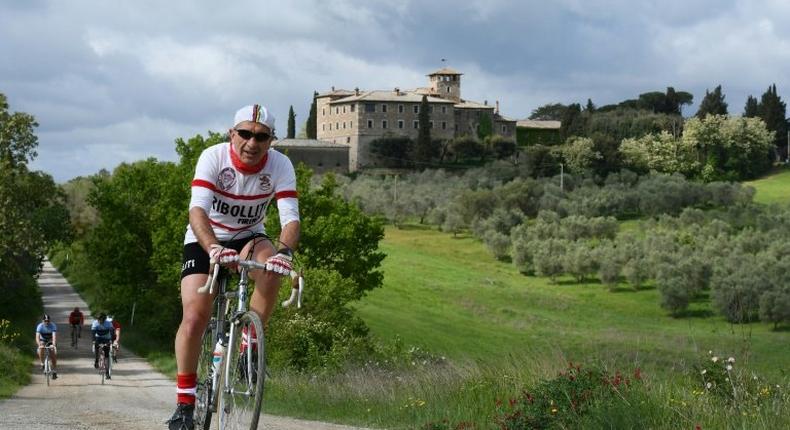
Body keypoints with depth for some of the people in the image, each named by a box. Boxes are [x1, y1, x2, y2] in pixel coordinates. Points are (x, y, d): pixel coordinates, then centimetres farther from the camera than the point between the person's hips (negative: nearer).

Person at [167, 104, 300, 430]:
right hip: (205, 240, -1)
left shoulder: (280, 165, -19)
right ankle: (184, 402, -6)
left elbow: (290, 217, -27)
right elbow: (198, 210, -36)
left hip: (248, 238, 2)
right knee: (194, 317, -17)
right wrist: (214, 249, -55)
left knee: (271, 269, -33)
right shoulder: (213, 157, -25)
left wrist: (285, 251, -49)